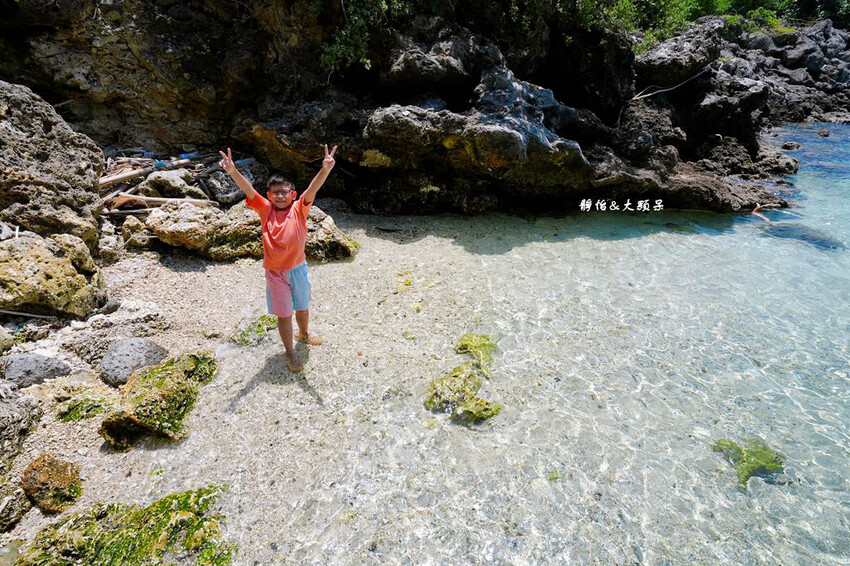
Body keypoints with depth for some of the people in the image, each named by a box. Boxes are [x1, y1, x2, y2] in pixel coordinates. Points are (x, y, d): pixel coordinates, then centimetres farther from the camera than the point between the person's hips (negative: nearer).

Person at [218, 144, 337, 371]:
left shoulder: (299, 209, -7)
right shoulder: (265, 209, -4)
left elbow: (312, 189, -24)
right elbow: (248, 189, -17)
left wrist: (325, 169, -40)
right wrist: (232, 171, -35)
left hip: (298, 269, 1)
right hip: (275, 272, -1)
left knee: (302, 307, 22)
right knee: (284, 314, 9)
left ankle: (304, 333, 52)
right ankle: (290, 353, 27)